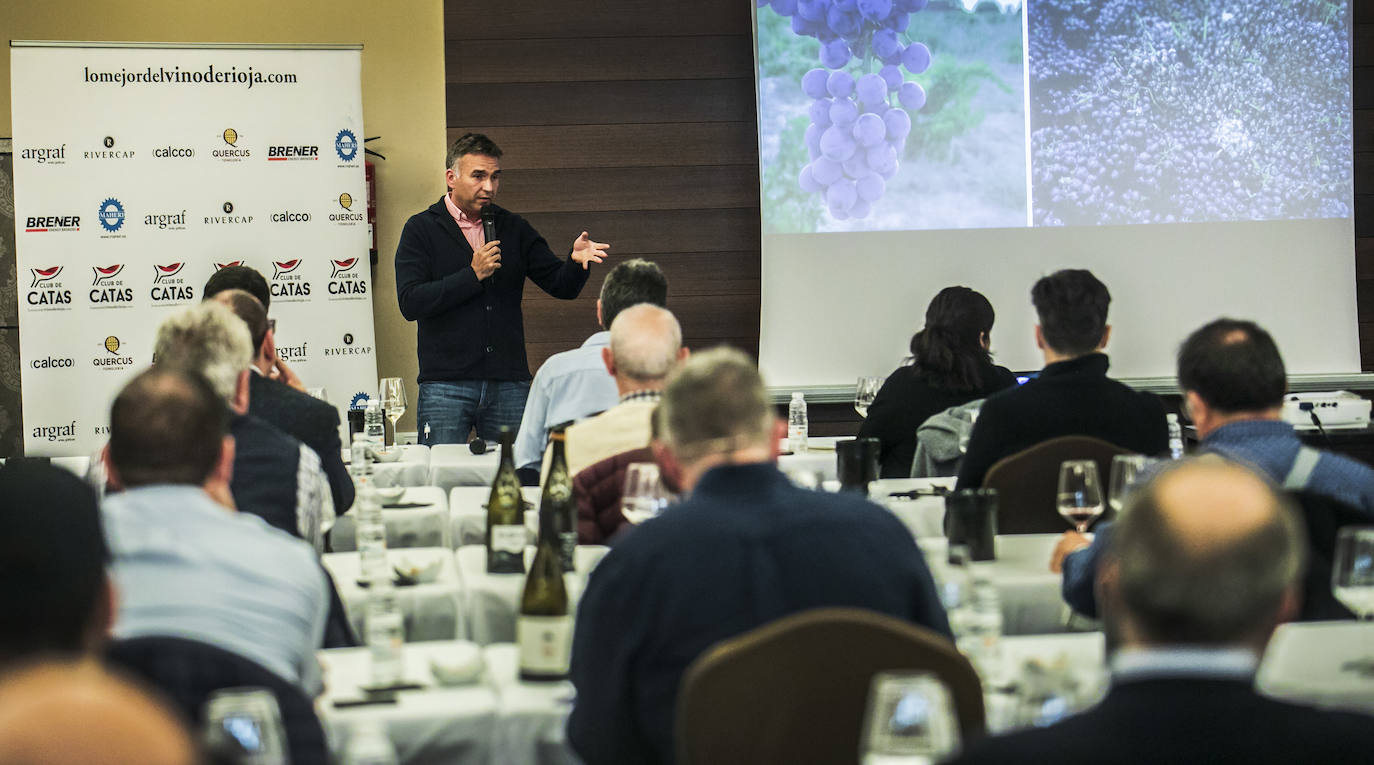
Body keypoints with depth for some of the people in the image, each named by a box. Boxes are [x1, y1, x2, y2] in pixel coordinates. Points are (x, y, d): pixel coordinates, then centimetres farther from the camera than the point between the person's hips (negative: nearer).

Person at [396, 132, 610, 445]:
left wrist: (576, 262, -13)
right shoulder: (422, 229, 2)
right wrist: (472, 275, -13)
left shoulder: (513, 229, 13)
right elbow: (410, 303, -9)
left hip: (510, 384, 3)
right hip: (446, 386, -3)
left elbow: (562, 286, 9)